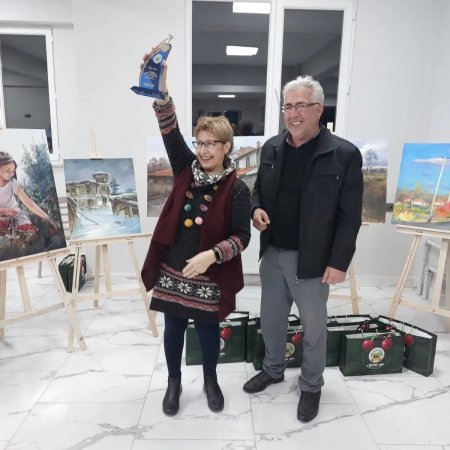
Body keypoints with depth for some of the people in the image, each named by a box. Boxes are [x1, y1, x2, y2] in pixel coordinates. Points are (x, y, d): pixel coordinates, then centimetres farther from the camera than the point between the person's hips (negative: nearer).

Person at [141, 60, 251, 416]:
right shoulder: (187, 169, -1)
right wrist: (162, 90, -22)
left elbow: (242, 236, -13)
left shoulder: (237, 189, -11)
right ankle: (174, 382, 39)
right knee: (174, 329, 17)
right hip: (172, 270, 3)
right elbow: (170, 131, -10)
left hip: (210, 276, -3)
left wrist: (212, 254, -28)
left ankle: (211, 380, 41)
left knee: (208, 330, 15)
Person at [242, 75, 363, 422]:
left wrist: (339, 262, -14)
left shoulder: (344, 154, -12)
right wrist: (256, 209, -7)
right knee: (270, 318, 19)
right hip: (272, 253, 5)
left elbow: (349, 216, -12)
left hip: (312, 259, -5)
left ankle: (311, 386, 35)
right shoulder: (271, 148, 3)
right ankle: (273, 370, 44)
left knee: (314, 326, 12)